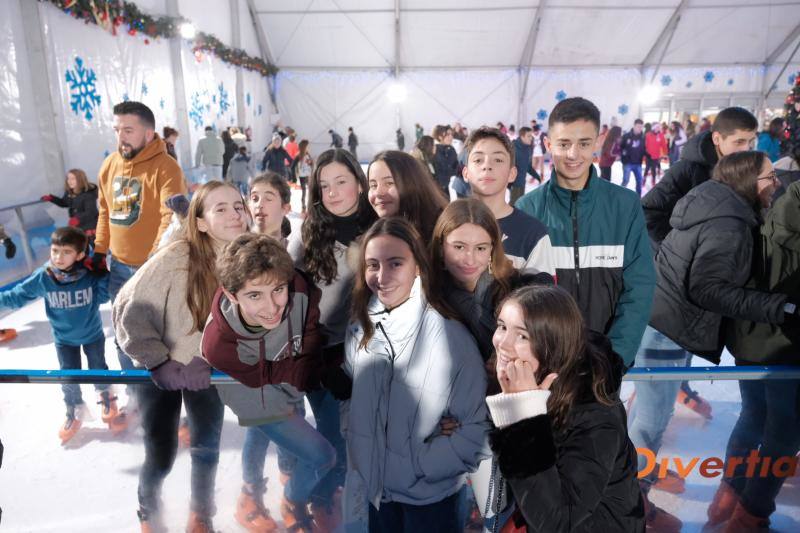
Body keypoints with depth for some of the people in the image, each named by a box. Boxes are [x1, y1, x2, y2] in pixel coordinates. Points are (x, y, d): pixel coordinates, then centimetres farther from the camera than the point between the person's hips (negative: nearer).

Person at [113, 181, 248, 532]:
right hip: (162, 370, -3)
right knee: (161, 455, 4)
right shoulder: (176, 258, -28)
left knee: (207, 447, 14)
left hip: (207, 370, 3)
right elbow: (128, 310, -21)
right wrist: (159, 362, -21)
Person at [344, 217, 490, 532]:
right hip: (375, 488, 5)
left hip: (429, 495, -4)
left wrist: (417, 464, -17)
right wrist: (361, 472, 3)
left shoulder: (450, 335, -22)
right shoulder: (360, 329, -4)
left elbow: (478, 429, -18)